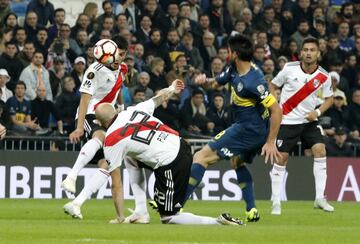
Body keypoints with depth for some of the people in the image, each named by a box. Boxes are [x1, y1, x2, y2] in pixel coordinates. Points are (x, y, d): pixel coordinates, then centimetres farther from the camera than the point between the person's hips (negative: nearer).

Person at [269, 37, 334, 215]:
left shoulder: (323, 77, -7)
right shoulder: (289, 69, -11)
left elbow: (329, 99, 8)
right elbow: (273, 86, 4)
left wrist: (317, 112, -10)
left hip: (309, 120, 2)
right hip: (287, 120, -2)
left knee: (320, 150, -15)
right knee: (281, 158, -3)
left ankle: (320, 199, -8)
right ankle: (276, 203, 7)